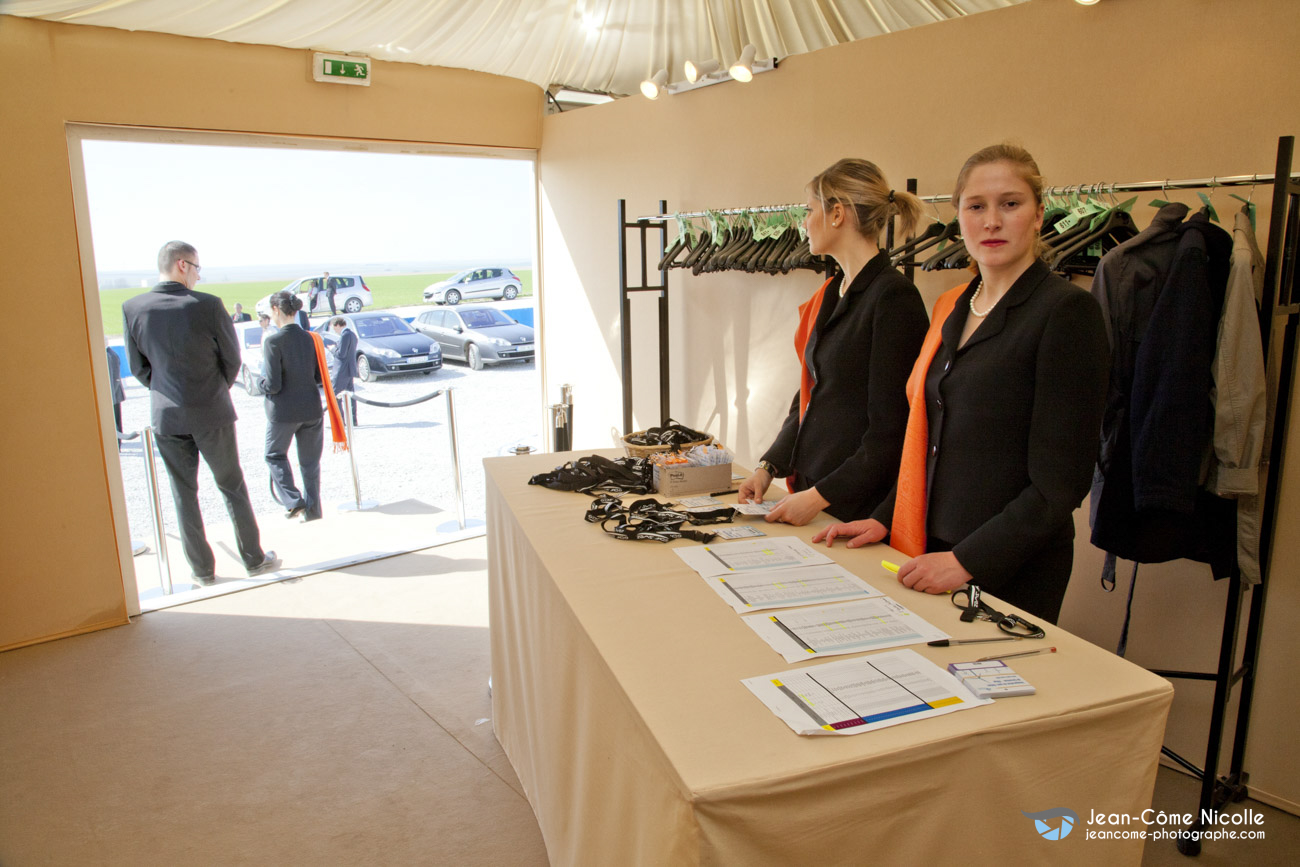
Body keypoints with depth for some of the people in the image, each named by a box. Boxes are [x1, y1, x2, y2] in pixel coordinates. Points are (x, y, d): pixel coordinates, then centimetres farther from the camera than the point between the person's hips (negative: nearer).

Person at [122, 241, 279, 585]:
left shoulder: (132, 308, -6)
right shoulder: (208, 305, -15)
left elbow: (138, 367, 2)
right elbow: (232, 357, -5)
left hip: (166, 416, 2)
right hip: (212, 414, -2)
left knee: (184, 494, 12)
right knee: (232, 487, 12)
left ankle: (202, 569, 19)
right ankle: (254, 559, 20)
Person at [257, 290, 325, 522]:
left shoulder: (274, 341, -15)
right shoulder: (310, 338, 0)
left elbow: (272, 385, -16)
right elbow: (320, 377, 5)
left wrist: (259, 380, 4)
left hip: (284, 411, -4)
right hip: (311, 408, 4)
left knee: (275, 455, 18)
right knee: (310, 460, 14)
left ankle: (293, 501, 9)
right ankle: (312, 508, 20)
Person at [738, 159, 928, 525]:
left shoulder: (894, 297, -15)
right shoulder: (830, 295, 10)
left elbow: (892, 429, -18)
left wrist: (820, 496, -18)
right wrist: (769, 466, 6)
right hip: (810, 486, 7)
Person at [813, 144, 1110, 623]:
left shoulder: (1067, 309, -12)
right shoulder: (951, 307, 10)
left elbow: (1061, 480, -16)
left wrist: (967, 561, -20)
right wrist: (885, 517, 6)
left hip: (1011, 572, -6)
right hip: (931, 549, 6)